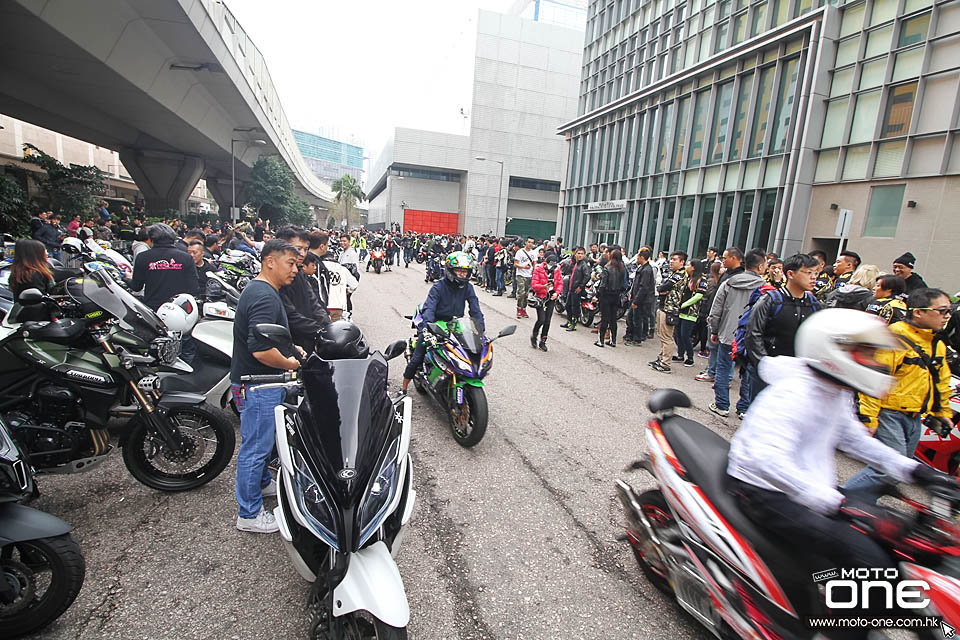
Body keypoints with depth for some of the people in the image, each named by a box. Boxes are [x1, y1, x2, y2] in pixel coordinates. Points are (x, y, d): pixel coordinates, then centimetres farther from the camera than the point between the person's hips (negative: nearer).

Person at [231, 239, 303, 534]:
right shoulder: (265, 297, -25)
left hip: (262, 381, 11)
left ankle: (262, 482, 47)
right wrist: (289, 364, -17)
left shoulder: (258, 289, 11)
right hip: (259, 386, -11)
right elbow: (261, 349, -34)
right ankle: (249, 513, 18)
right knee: (255, 446, 3)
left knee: (263, 441, 27)